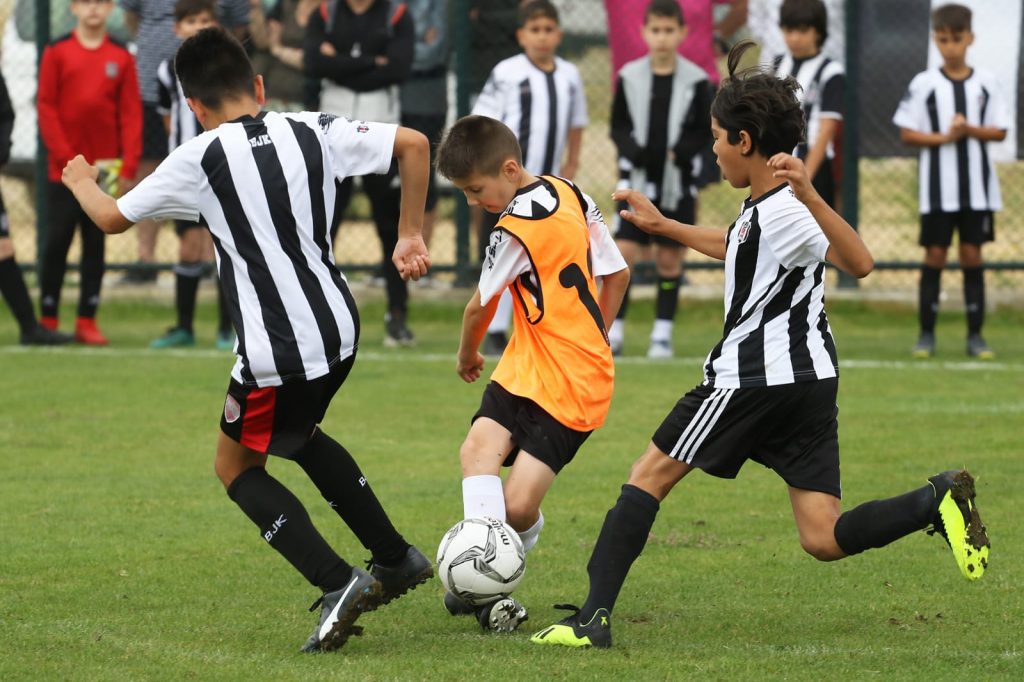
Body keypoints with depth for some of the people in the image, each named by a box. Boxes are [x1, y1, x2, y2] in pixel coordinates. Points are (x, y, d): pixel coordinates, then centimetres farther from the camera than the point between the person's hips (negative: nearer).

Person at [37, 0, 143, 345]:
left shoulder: (121, 57, 4)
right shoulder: (57, 52, 1)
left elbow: (131, 113, 3)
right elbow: (46, 106, -2)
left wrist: (128, 164, -6)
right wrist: (64, 156, -10)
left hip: (105, 170, 1)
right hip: (65, 170, -1)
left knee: (95, 243, 4)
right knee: (58, 240, -1)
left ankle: (87, 320, 7)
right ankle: (48, 319, 6)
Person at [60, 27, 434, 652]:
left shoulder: (201, 158, -8)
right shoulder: (314, 132, 2)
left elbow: (112, 218, 0)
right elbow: (414, 144, 1)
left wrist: (81, 182, 23)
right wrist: (411, 237, 10)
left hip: (276, 353, -6)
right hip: (339, 331, 6)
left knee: (237, 467, 15)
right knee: (300, 434, 33)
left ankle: (338, 584, -2)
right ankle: (397, 558, 33)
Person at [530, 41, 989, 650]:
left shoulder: (781, 209, -16)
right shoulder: (767, 206, 14)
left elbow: (859, 263, -29)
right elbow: (740, 249, 36)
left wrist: (808, 194, -40)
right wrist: (663, 226, 41)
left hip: (755, 376, -9)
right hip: (810, 378, 9)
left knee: (649, 476, 4)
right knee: (825, 540, 3)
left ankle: (595, 616, 1)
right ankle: (938, 500, -15)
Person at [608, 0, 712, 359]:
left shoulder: (696, 81, -3)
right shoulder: (630, 77, 1)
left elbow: (705, 132, 1)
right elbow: (618, 126, 6)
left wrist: (680, 152, -16)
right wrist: (632, 150, -13)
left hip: (677, 182, 0)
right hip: (638, 180, 1)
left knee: (669, 259, 4)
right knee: (623, 253, -7)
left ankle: (663, 334, 12)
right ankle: (614, 330, 0)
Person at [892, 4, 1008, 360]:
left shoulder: (986, 83, 3)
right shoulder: (924, 84, -1)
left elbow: (999, 131, 3)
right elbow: (907, 133, -1)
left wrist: (969, 130, -14)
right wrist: (943, 137, -16)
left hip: (977, 186, 1)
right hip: (937, 186, -1)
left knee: (972, 253, 3)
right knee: (935, 253, 0)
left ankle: (975, 334, 7)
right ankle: (926, 334, 7)